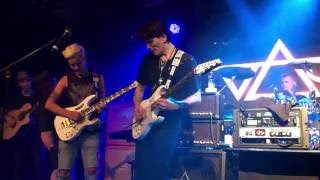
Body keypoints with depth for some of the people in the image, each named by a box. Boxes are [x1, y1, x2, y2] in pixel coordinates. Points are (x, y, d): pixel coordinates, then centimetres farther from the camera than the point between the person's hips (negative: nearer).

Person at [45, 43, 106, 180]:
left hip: (91, 131, 0)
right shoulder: (66, 80, 2)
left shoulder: (98, 78, 6)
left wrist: (101, 107, -12)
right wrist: (69, 114, -15)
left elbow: (102, 102, 12)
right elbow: (48, 104, -2)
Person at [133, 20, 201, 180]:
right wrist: (138, 106, 1)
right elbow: (140, 88, 21)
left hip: (170, 123, -5)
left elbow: (197, 97, -7)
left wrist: (175, 105, -24)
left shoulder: (186, 60, -5)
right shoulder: (148, 60, 12)